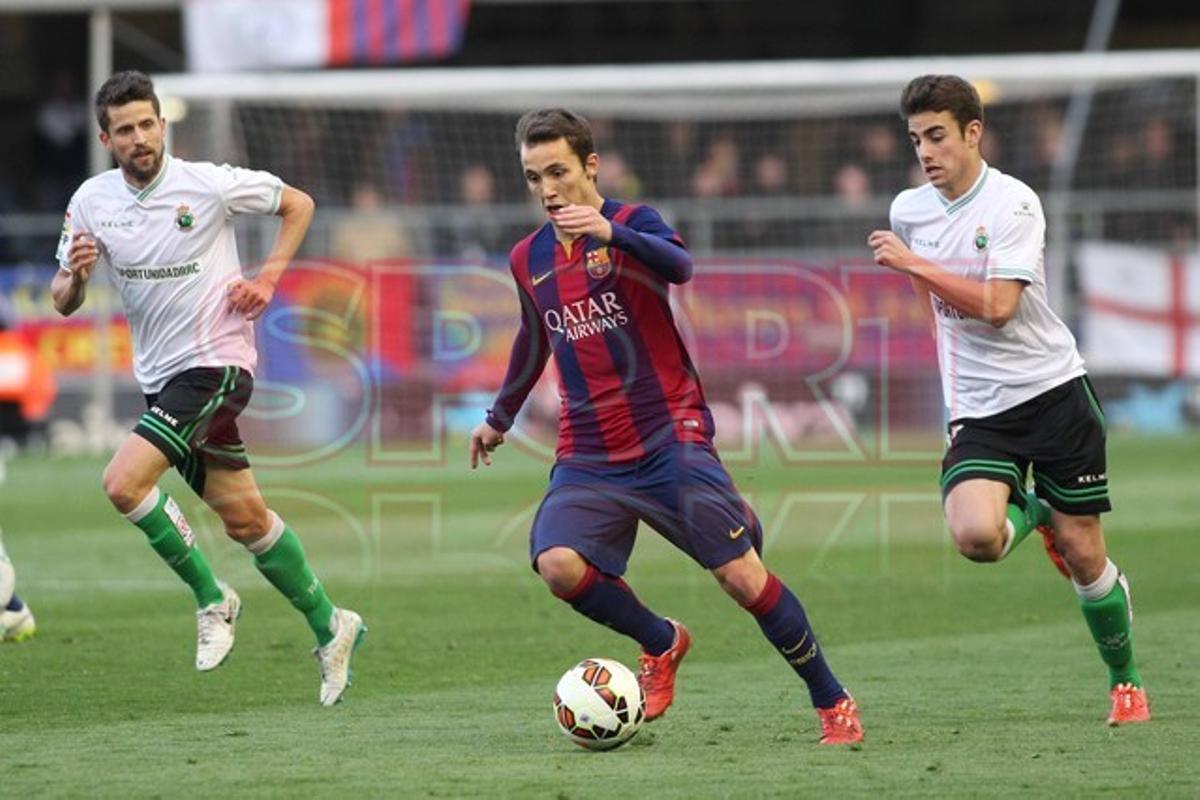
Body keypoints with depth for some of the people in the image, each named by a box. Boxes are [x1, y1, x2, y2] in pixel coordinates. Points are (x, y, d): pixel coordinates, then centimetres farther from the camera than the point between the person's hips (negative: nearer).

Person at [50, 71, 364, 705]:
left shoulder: (208, 183, -11)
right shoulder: (92, 201, 1)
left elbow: (299, 205, 3)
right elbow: (63, 301, 4)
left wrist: (267, 278, -8)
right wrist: (75, 276, -18)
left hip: (214, 364, -6)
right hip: (160, 375, 6)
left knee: (123, 483, -21)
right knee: (244, 517, 10)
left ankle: (210, 598, -5)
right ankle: (328, 627, 23)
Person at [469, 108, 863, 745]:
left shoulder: (633, 223, -5)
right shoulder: (528, 259, 11)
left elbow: (679, 266, -29)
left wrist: (611, 234, -46)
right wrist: (499, 418, 40)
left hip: (669, 440, -4)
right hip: (588, 460, 4)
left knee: (741, 576, -11)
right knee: (557, 565, -22)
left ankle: (832, 703, 7)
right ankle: (661, 644, 5)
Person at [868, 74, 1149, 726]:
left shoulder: (1012, 203, -13)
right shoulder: (908, 210, 5)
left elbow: (995, 305, -22)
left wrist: (913, 263, -22)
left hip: (1052, 389, -4)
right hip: (978, 411, 4)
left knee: (1082, 553, 0)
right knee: (975, 535, -23)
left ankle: (1125, 681, 23)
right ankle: (1033, 511, 14)